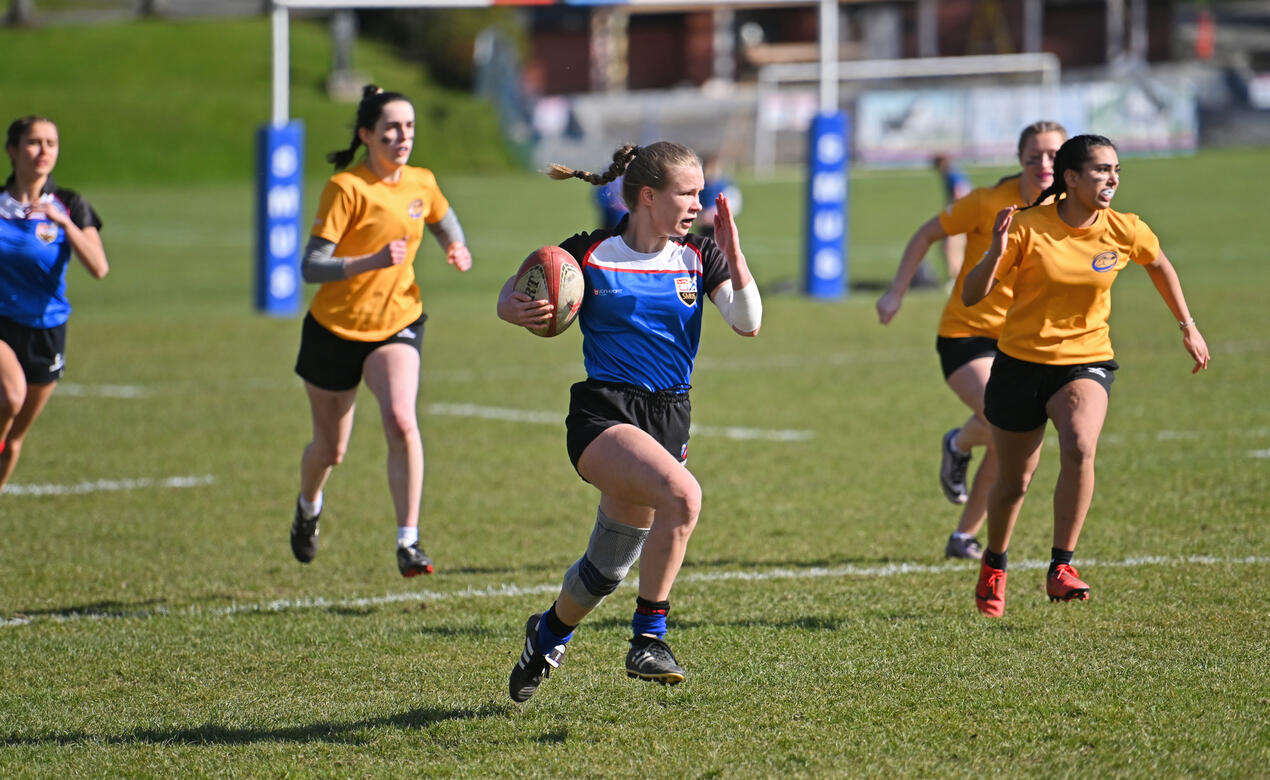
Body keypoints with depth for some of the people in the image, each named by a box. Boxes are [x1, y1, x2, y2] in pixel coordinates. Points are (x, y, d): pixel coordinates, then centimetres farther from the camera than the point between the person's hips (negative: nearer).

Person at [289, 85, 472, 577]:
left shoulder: (421, 184, -1)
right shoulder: (346, 187, -18)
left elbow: (445, 221, 23)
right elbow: (311, 267, -24)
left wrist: (457, 250, 1)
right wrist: (374, 260, -37)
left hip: (397, 322, 2)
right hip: (334, 329, -2)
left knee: (401, 420, -26)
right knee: (329, 449, 12)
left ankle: (408, 543, -23)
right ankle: (308, 506, 48)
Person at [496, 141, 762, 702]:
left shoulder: (699, 257, 7)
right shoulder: (590, 254, -3)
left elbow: (748, 323, -2)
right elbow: (512, 297, 5)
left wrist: (733, 254, -12)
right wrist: (515, 309, -18)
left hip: (669, 419, 5)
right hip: (602, 415, -5)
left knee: (610, 565, 13)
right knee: (682, 495, -33)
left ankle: (549, 632, 44)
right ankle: (649, 635, -22)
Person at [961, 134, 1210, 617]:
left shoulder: (1125, 232, -7)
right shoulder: (1028, 227, -14)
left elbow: (1158, 265, 17)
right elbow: (971, 296, -13)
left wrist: (1187, 327, 21)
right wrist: (996, 253, -30)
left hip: (1086, 362, 0)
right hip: (1020, 362, 0)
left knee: (1079, 447, -30)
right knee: (1013, 483, 11)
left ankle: (1061, 568, -22)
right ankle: (993, 566, 41)